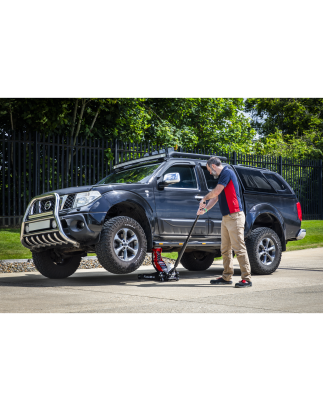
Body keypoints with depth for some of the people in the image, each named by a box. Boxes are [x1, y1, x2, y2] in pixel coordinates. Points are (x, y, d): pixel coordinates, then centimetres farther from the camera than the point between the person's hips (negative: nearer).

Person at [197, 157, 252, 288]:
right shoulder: (222, 176, 20)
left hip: (235, 216, -10)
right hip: (226, 217, 10)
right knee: (225, 249, 12)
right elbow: (216, 197, 25)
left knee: (239, 248, -9)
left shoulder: (227, 172, -10)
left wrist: (204, 198, 3)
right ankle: (227, 277, 19)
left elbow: (216, 191, -15)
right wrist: (205, 209, 16)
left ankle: (246, 278, -7)